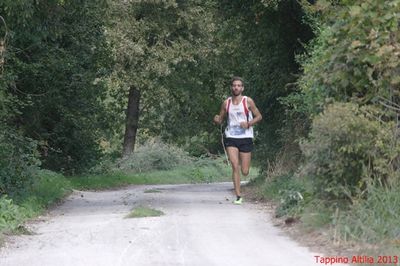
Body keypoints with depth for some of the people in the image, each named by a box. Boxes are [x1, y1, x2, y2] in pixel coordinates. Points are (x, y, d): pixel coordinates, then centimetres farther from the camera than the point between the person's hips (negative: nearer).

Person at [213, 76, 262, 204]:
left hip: (246, 138, -1)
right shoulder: (226, 103, 6)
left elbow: (259, 116, 4)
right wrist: (217, 120, -10)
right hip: (231, 137, 1)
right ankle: (238, 196, -9)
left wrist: (249, 123, -14)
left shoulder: (248, 101, -1)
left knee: (245, 172, 1)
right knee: (235, 167, -15)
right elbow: (220, 120, 14)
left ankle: (243, 162, 40)